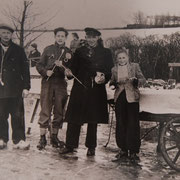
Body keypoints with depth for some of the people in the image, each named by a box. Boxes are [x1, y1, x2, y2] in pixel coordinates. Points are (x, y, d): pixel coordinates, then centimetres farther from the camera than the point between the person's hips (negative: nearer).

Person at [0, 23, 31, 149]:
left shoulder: (18, 50, 9)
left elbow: (25, 69, 5)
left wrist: (26, 87, -2)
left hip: (16, 89, -1)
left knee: (17, 116, -1)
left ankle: (19, 140, 7)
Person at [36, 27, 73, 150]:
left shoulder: (68, 52, 11)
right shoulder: (48, 49, 9)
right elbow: (39, 65, 8)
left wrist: (62, 65, -13)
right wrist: (45, 72, -11)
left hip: (61, 84, 2)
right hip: (47, 82, -2)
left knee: (59, 111, 5)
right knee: (45, 111, -5)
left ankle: (54, 137, 16)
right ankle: (42, 138, 1)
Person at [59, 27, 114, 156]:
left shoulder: (105, 53, 8)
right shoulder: (79, 52, 13)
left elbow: (110, 72, 3)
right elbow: (74, 70, 9)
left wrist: (104, 79, -16)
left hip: (96, 90, -1)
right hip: (79, 89, 1)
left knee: (93, 120, 6)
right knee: (74, 119, 1)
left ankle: (91, 147, 18)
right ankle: (70, 145, 10)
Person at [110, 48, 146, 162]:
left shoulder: (134, 66, 5)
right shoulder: (114, 69, 12)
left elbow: (143, 79, 3)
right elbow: (112, 83, 13)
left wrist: (136, 80, -17)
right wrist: (115, 83, -9)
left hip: (132, 98, -3)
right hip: (120, 98, 3)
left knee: (133, 124, -4)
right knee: (121, 125, 6)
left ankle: (134, 151, 4)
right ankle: (123, 150, 17)